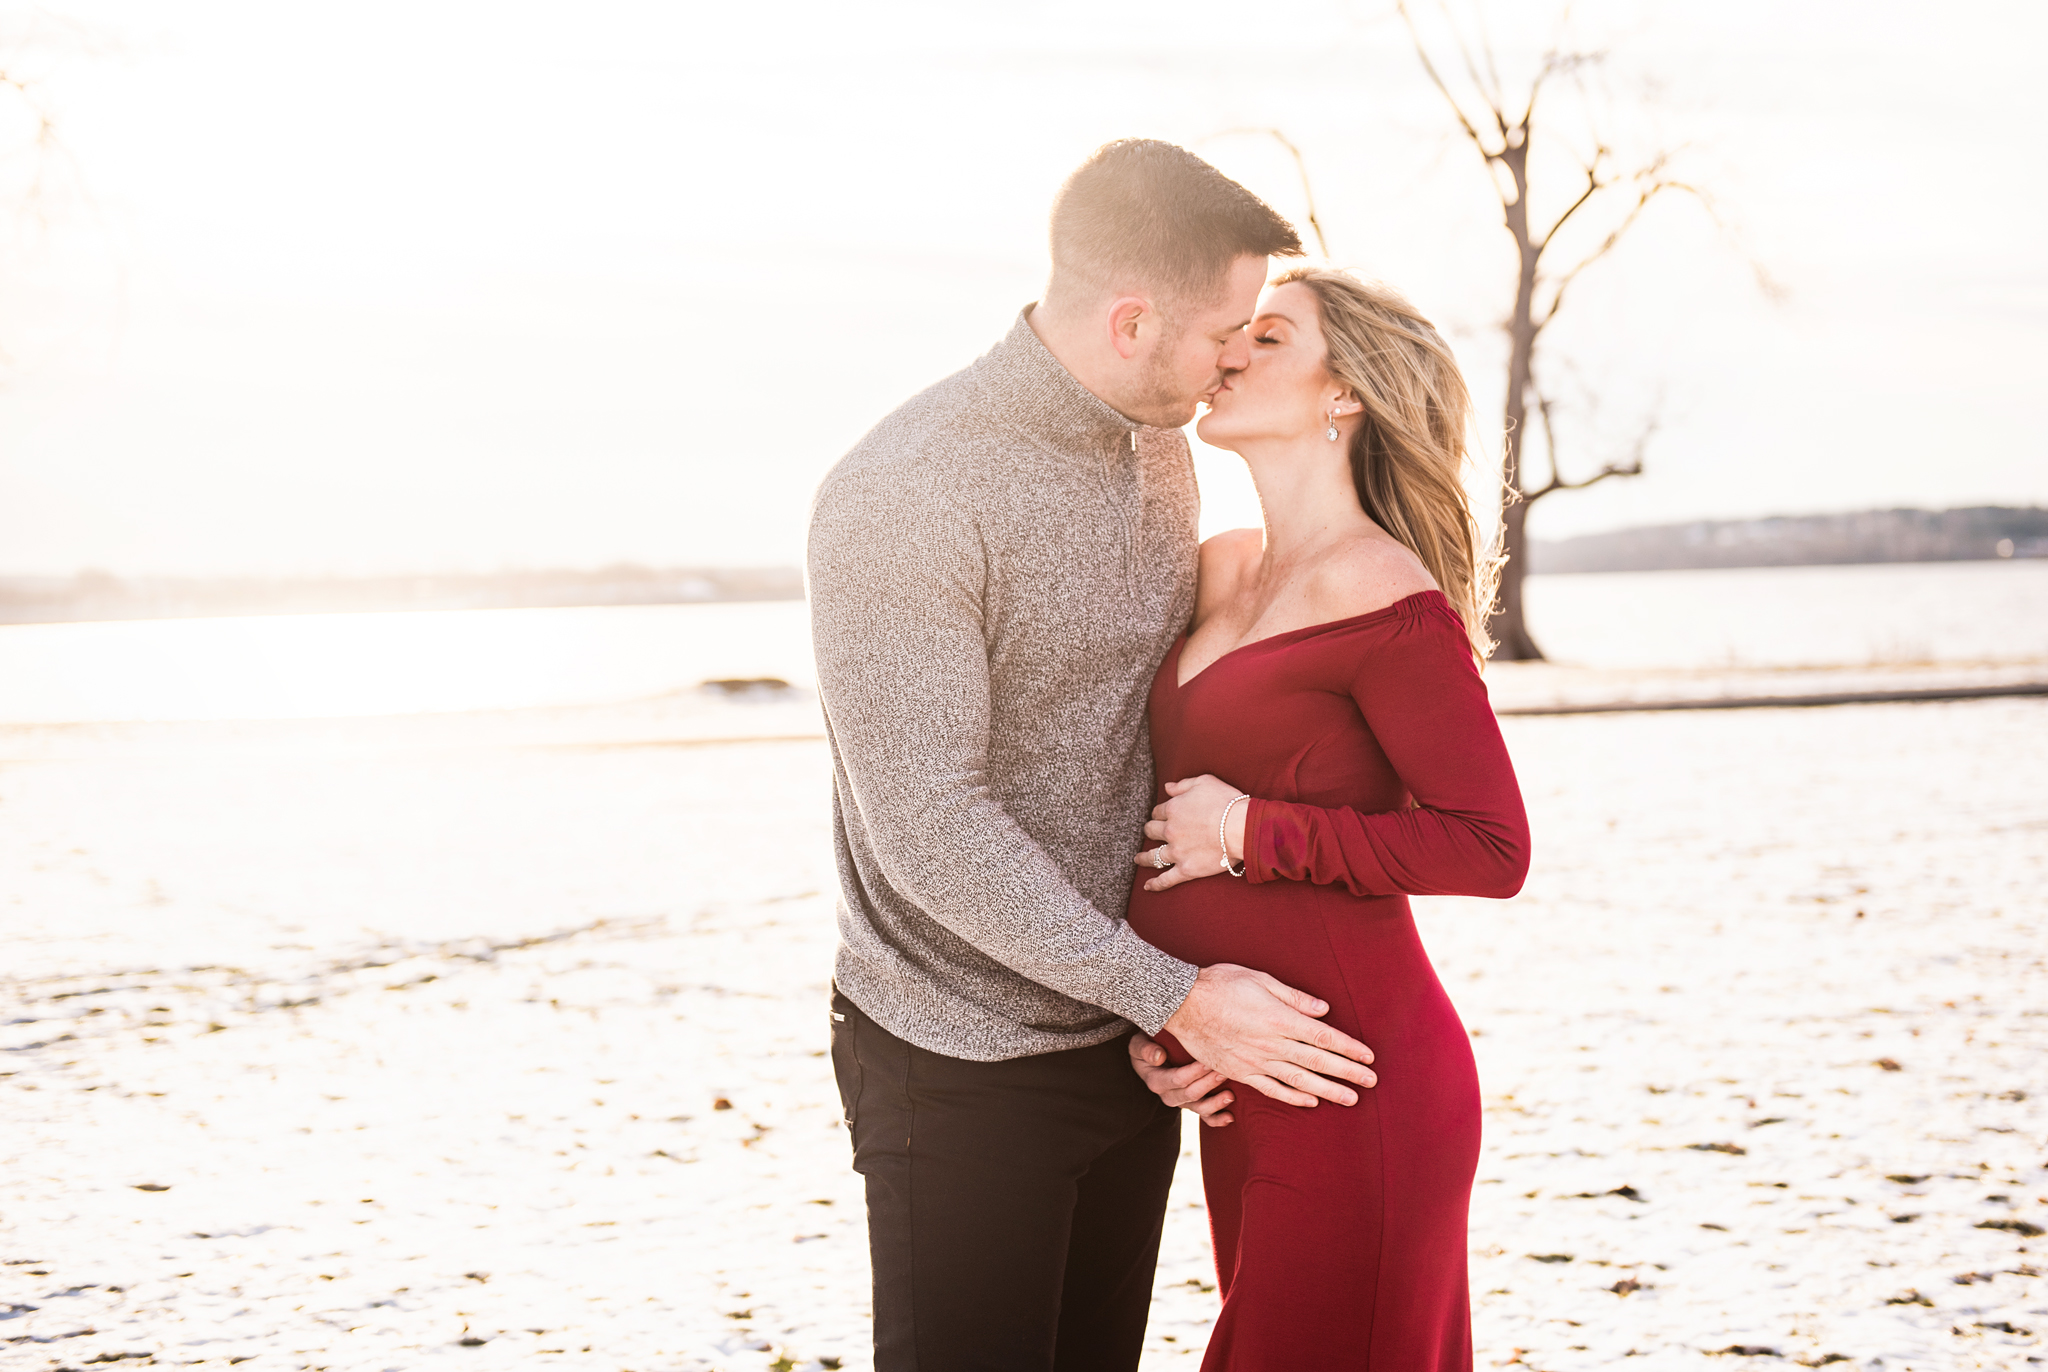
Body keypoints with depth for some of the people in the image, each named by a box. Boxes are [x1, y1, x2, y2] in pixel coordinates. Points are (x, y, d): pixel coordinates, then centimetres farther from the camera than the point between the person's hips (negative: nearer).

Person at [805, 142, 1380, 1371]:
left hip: (1126, 1040, 7)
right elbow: (930, 830, -23)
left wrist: (1192, 978, 1)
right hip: (963, 1065, -7)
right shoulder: (904, 496, -21)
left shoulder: (1162, 454, 5)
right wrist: (1175, 996, -19)